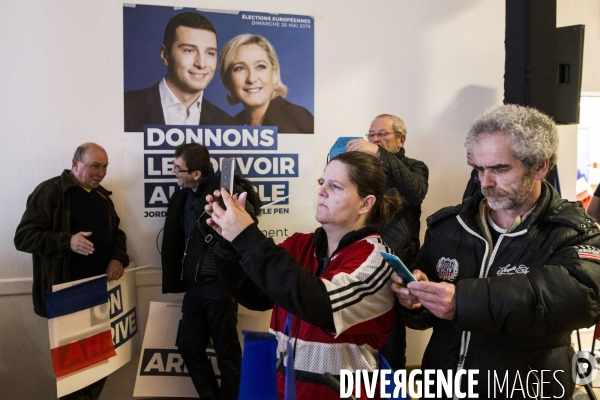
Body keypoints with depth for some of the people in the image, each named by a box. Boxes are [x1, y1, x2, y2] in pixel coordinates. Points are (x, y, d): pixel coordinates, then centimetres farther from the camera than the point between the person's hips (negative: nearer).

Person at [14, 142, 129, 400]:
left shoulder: (102, 196, 14)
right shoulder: (50, 191, -7)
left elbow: (116, 233, 21)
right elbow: (23, 237, -11)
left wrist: (118, 258, 0)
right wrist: (67, 241, -26)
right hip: (68, 291, -5)